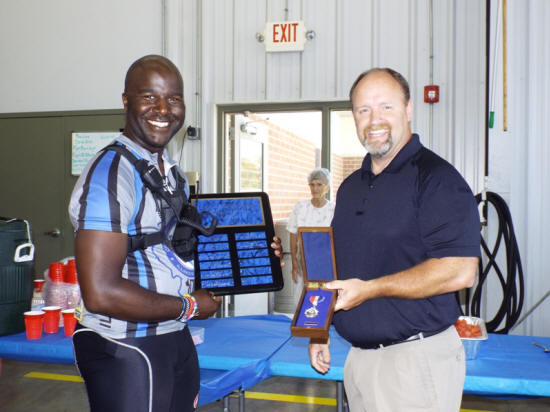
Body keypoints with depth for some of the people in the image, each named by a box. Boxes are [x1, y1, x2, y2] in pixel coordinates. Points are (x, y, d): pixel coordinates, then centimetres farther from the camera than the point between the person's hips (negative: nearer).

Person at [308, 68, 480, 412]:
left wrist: (369, 289, -20)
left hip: (417, 357, -7)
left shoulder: (437, 178, -12)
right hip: (358, 355, 7)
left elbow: (460, 271, -21)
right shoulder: (351, 187, 13)